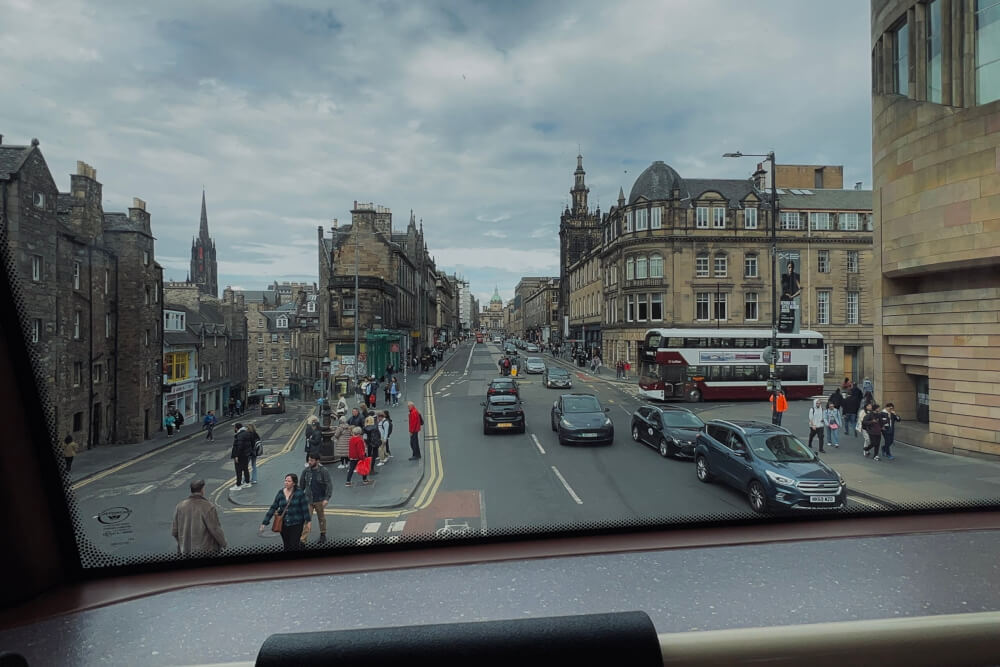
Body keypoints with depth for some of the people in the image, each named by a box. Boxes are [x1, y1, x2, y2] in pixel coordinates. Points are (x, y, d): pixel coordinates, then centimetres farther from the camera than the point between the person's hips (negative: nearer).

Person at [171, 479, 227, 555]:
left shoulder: (180, 506, -3)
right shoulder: (208, 506, -18)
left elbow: (174, 531, 4)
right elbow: (216, 530, -15)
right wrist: (223, 544, 2)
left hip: (185, 552, 5)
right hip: (205, 551, -5)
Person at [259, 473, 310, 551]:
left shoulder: (299, 493, -10)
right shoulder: (281, 492, 0)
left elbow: (305, 508, -6)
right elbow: (273, 507, 3)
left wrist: (307, 521, -4)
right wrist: (264, 522, 1)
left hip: (296, 524, -4)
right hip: (283, 524, 4)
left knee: (294, 547, -7)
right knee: (287, 547, 11)